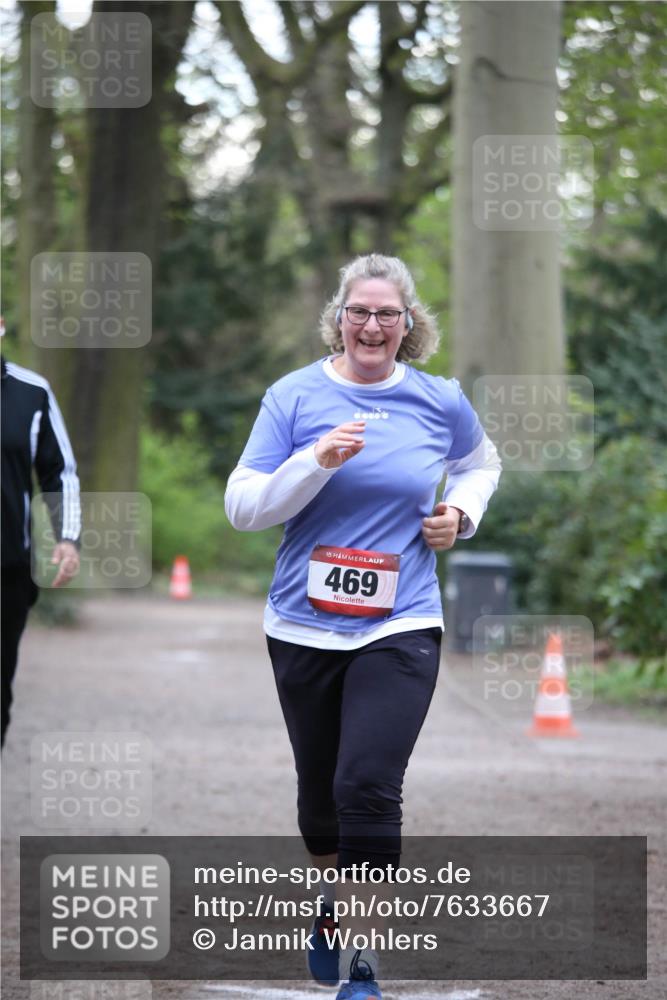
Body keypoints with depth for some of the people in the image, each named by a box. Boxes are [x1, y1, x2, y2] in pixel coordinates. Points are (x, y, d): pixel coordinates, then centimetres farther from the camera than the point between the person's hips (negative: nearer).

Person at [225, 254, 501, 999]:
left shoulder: (441, 402, 1)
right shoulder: (294, 397, -3)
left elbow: (481, 463, 23)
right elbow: (242, 506, -6)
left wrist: (460, 511, 3)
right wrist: (317, 462, -20)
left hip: (399, 629, -1)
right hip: (304, 625, 1)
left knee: (369, 790, -15)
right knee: (319, 787, 15)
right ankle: (333, 894, 45)